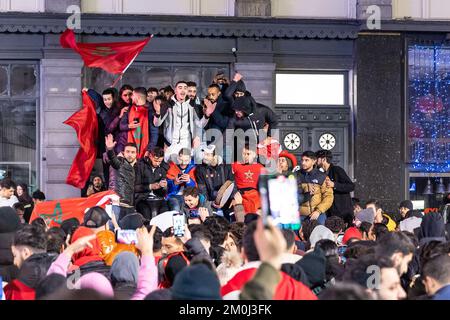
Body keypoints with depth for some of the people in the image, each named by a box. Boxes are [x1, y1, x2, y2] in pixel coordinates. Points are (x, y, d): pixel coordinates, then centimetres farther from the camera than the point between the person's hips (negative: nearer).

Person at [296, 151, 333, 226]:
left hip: (318, 215, 0)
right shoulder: (296, 176, 8)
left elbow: (328, 196, 1)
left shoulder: (322, 177, 5)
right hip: (300, 215, 0)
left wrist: (318, 211, -11)